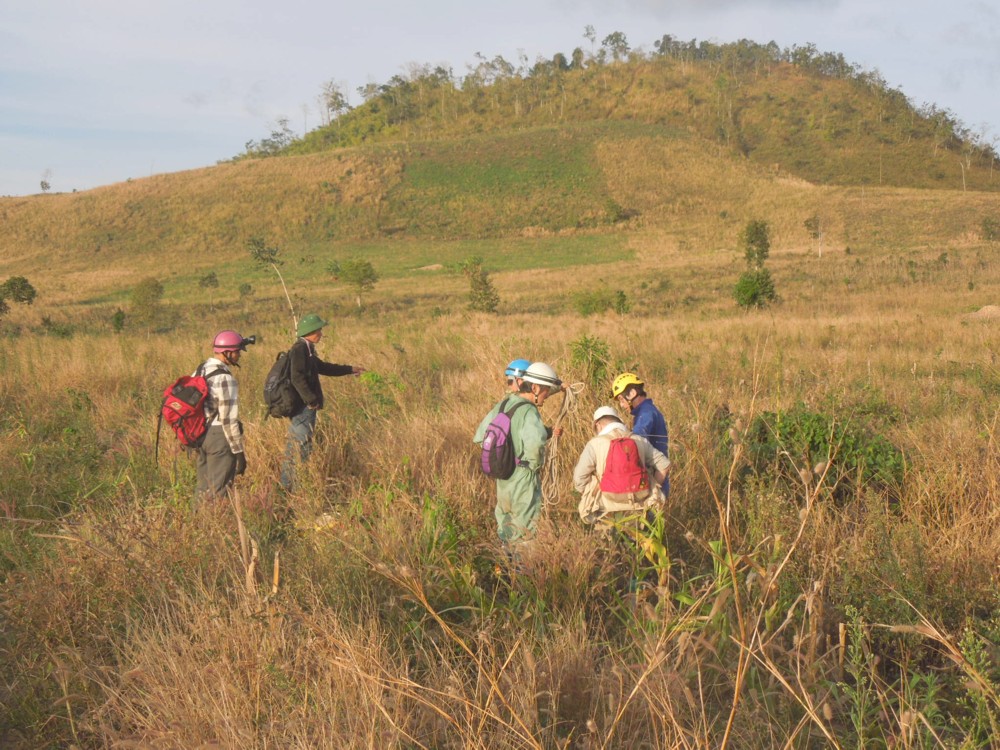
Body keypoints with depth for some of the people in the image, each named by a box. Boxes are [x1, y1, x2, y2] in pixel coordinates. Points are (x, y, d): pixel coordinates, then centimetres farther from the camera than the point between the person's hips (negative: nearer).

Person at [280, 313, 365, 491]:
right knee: (303, 449, -6)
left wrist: (350, 369, 31)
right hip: (303, 408, -10)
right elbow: (297, 378, -27)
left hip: (300, 408, 10)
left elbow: (323, 367, 29)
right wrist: (311, 400, -26)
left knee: (293, 448, 16)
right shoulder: (299, 349, -16)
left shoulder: (306, 350, 15)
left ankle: (287, 487, 24)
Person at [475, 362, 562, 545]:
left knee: (506, 526, 18)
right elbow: (535, 443, -40)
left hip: (502, 475, 8)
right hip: (523, 477, -8)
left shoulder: (503, 404, 4)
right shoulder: (529, 412, -20)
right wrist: (535, 464, -22)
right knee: (525, 529, 4)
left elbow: (480, 437, 13)